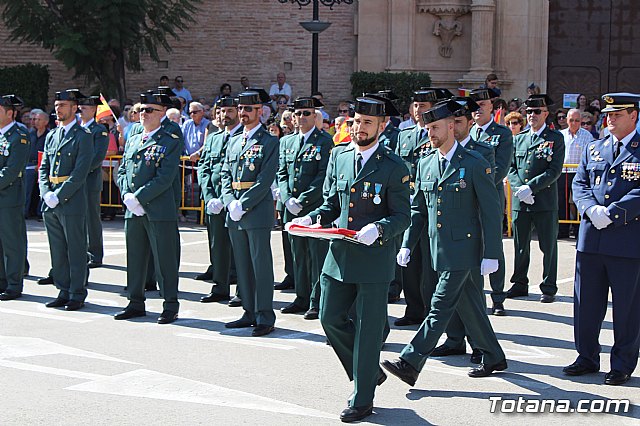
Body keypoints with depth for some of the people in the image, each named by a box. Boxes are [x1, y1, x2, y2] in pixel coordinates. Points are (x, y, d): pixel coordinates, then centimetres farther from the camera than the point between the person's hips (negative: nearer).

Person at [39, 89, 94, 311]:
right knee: (57, 251, 11)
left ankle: (77, 295, 7)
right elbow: (43, 168, 15)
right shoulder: (51, 136, 16)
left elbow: (80, 172, -13)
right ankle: (64, 292, 19)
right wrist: (46, 193, -2)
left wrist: (59, 195, -17)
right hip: (51, 204, 7)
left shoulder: (83, 136, -6)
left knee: (76, 251, 0)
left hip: (72, 202, -7)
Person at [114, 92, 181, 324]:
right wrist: (127, 195, -3)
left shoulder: (171, 142, -5)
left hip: (160, 211, -6)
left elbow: (165, 178, -15)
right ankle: (136, 303, 23)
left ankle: (170, 306, 8)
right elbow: (122, 171, 15)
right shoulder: (133, 139, 16)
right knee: (135, 259, 13)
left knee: (165, 260, -1)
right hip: (133, 210, 7)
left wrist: (139, 197, -16)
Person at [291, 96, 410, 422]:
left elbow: (402, 216, -8)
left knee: (368, 329, 2)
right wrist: (313, 218, -4)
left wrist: (378, 229, -27)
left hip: (374, 259, -5)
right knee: (330, 318, 9)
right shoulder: (339, 157, 8)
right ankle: (368, 372, 31)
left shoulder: (393, 166, -7)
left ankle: (362, 399, 14)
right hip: (339, 256, 6)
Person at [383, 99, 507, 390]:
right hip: (439, 250, 7)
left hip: (464, 249, -7)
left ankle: (410, 363, -13)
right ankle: (493, 358, 28)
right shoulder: (425, 164, 10)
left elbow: (491, 212, -9)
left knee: (441, 307, -10)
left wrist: (491, 254, -13)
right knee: (469, 307, 14)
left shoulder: (475, 164, -8)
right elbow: (418, 209, 16)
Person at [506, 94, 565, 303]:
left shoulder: (556, 139, -1)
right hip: (520, 202, 4)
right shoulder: (518, 139, 13)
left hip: (545, 201, -4)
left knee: (548, 246, 2)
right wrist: (519, 188, -7)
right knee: (520, 246, 10)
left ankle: (549, 288, 10)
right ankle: (520, 284, 21)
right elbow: (511, 168, 11)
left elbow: (554, 171, -9)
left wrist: (530, 187, -16)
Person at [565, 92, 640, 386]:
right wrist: (592, 210, -11)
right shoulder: (593, 149, 13)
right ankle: (587, 358, 25)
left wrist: (611, 214, -18)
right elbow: (579, 184, 7)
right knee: (586, 302, 11)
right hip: (591, 238, 5)